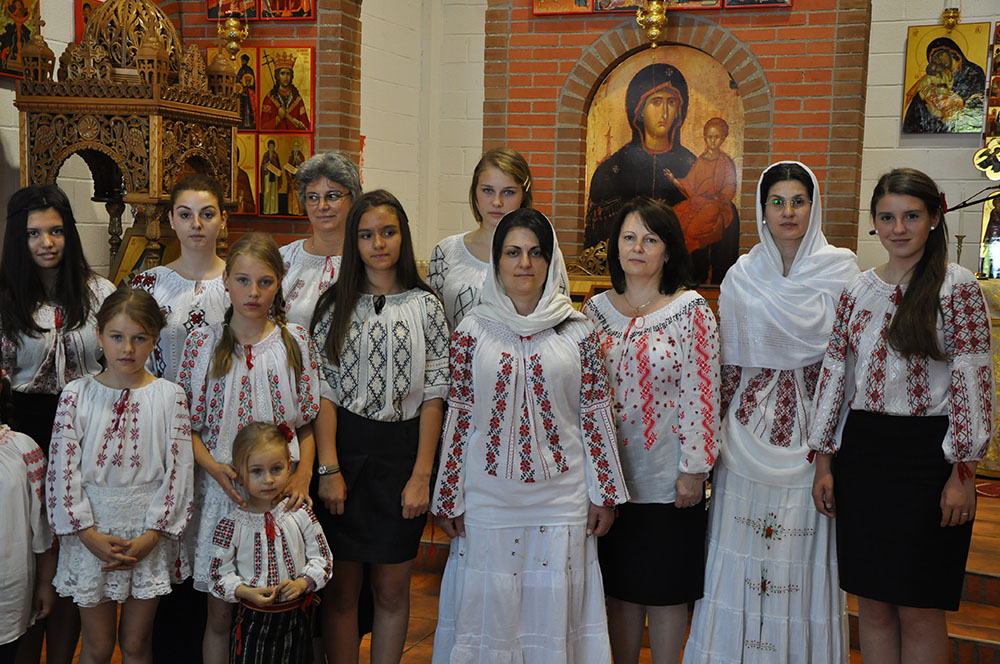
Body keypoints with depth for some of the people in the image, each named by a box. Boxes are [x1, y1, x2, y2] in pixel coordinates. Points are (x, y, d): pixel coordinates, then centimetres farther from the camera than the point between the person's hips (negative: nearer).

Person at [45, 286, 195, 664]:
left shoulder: (169, 396, -3)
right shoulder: (77, 394, -2)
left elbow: (179, 470, -5)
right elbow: (62, 467, -4)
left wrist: (151, 536, -11)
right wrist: (88, 534, -11)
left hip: (148, 536, 0)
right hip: (91, 534, 0)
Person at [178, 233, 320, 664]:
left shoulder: (296, 342, 2)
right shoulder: (203, 343, 1)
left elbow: (307, 421, 6)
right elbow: (187, 424, 3)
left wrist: (303, 473, -8)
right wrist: (214, 468, -13)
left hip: (281, 490, 0)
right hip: (220, 487, 0)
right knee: (221, 612, 6)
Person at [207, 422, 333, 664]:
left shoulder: (300, 514, -5)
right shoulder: (231, 525, -9)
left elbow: (322, 557, 1)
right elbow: (220, 572, -3)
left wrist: (301, 583, -14)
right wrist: (247, 593, -18)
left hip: (297, 616, 2)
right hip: (253, 618, -1)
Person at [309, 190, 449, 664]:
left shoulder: (425, 305, 3)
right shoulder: (335, 305, 4)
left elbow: (434, 394, -1)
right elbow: (324, 391, 0)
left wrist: (421, 475, -7)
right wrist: (328, 469, -9)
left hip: (402, 452, 0)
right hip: (344, 450, 0)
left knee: (391, 590, 7)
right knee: (341, 588, 6)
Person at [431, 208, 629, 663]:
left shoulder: (576, 330, 0)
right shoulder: (473, 328, 0)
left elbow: (596, 413, 3)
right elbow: (458, 416, 2)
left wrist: (605, 493, 2)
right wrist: (447, 498, 2)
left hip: (561, 500, 0)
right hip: (488, 499, 0)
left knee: (554, 606, 8)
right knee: (489, 606, 8)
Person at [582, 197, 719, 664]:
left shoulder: (692, 311, -6)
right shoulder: (595, 309, 5)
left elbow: (700, 394, -9)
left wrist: (694, 470, -12)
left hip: (668, 479, -3)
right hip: (611, 474, 4)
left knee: (666, 588, 8)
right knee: (619, 585, 14)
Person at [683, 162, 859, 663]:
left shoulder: (841, 270, 1)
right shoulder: (741, 275, 6)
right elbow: (727, 359, 8)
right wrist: (724, 424, 4)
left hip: (811, 426, -1)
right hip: (751, 426, 2)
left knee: (804, 543, 4)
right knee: (742, 546, 5)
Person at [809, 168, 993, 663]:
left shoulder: (958, 287, -4)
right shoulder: (858, 289, 9)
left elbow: (973, 382, -8)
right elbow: (834, 374, 10)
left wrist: (963, 473, -12)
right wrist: (824, 462, 7)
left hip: (926, 455, -4)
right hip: (863, 453, 4)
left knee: (918, 610, 3)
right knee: (873, 603, 11)